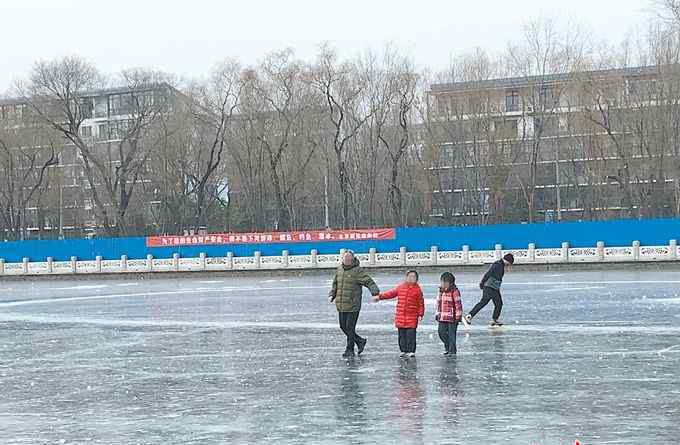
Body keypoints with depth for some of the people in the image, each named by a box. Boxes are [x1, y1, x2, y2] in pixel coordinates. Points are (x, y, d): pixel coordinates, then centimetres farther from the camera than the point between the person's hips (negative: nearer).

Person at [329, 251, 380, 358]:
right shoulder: (339, 269, 11)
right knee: (343, 326, 11)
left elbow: (369, 282, -17)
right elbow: (335, 284, 24)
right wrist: (332, 295, 12)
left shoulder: (358, 270, -9)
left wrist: (375, 292, -32)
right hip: (341, 305, 7)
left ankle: (350, 350, 10)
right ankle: (360, 341, 29)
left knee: (350, 328, -3)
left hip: (353, 305, -7)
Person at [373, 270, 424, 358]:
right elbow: (391, 293, 16)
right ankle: (404, 351, 15)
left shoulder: (418, 290, 1)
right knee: (402, 335, 7)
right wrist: (380, 297, 12)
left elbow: (421, 304, 3)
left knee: (411, 334, -6)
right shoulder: (400, 287, 10)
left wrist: (420, 314, -3)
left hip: (412, 317, -3)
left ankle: (411, 351, 2)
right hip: (400, 316, 3)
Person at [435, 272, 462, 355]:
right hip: (442, 318, 7)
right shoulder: (441, 291, 12)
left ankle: (452, 350, 9)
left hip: (451, 317, -7)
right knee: (441, 332, 6)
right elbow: (438, 304, 20)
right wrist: (437, 314, 19)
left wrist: (458, 316, -12)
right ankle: (447, 346, 26)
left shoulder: (454, 291, -11)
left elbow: (458, 304, -11)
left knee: (451, 334, 0)